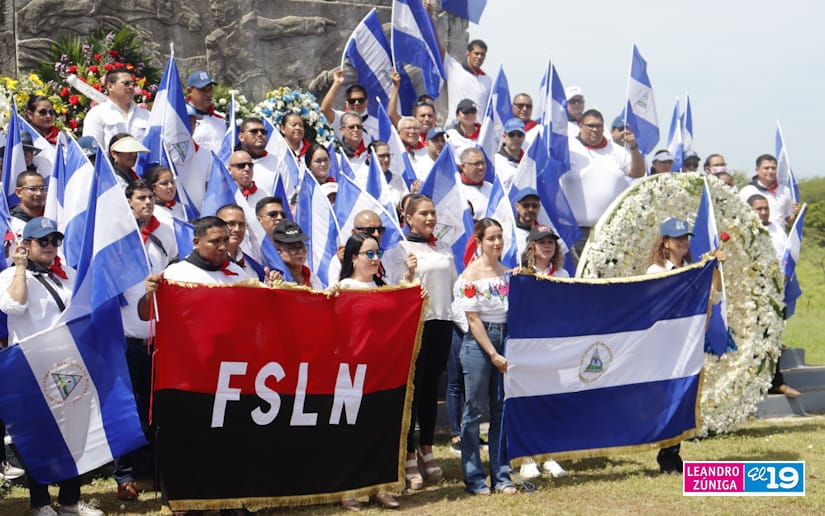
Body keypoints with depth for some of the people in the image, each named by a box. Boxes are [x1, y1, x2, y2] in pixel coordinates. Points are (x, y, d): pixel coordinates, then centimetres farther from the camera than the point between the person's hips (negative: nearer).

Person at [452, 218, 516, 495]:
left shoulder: (505, 272, 10)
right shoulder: (471, 274, -8)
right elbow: (473, 319, -10)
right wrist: (493, 354, -13)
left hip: (504, 339, 6)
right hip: (478, 343, -6)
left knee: (501, 411, 8)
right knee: (475, 411, 0)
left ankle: (501, 475, 14)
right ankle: (473, 477, 7)